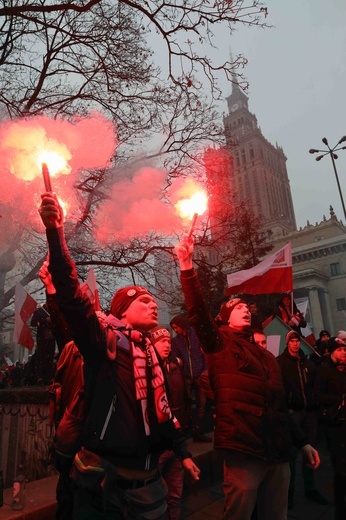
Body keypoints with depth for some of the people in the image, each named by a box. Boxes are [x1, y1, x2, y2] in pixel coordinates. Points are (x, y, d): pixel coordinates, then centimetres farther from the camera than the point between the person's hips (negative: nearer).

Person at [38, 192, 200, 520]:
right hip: (103, 475, -6)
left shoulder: (149, 352, 10)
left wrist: (182, 451, 23)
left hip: (146, 478, 6)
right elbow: (71, 294, -26)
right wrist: (55, 233, -36)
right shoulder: (103, 339, -11)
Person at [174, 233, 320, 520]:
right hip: (243, 451, -6)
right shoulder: (220, 345, -2)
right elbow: (199, 313, -19)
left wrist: (302, 441, 20)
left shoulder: (267, 357, 16)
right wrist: (187, 267, -28)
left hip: (278, 453, 6)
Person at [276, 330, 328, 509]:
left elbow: (314, 384, 14)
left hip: (309, 411, 5)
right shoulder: (280, 362, -4)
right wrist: (284, 407, -17)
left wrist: (315, 403, 3)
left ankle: (310, 488, 29)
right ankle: (289, 491, 15)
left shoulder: (307, 362, 14)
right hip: (292, 412, -5)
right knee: (291, 452, 1)